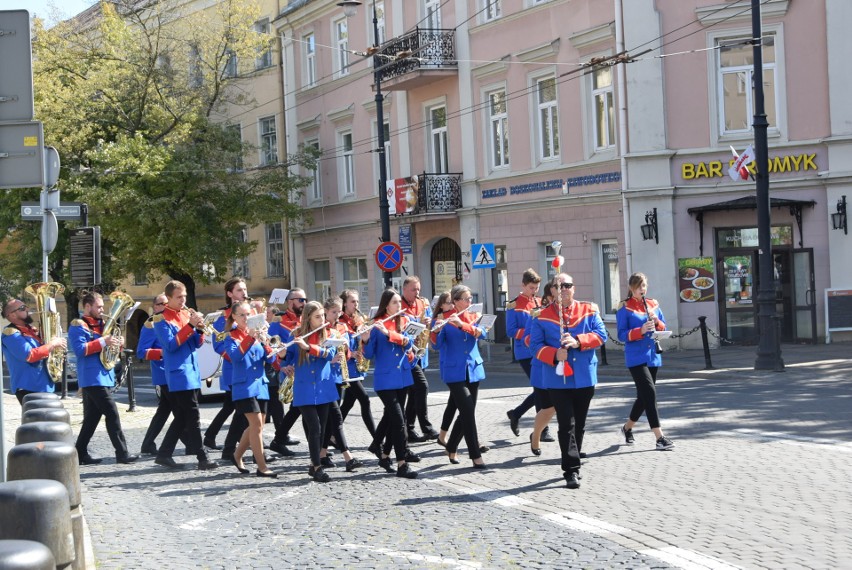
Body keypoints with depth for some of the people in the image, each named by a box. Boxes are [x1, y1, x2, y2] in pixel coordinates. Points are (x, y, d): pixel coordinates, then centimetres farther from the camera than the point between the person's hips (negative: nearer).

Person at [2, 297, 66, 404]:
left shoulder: (31, 329, 16)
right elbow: (30, 355, -25)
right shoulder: (11, 333, -13)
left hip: (44, 386, 9)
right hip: (28, 388, -9)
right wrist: (52, 344, -17)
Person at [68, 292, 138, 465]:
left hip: (104, 376, 9)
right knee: (112, 414, -11)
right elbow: (80, 349, -20)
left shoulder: (99, 325, 21)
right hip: (92, 378, -9)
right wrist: (103, 342, -23)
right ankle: (122, 453, -9)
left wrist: (116, 343, 5)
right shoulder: (78, 326, -7)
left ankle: (80, 453, 14)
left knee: (92, 417, 10)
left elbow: (105, 349, 27)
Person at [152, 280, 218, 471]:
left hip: (191, 372, 8)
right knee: (193, 417, -9)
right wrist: (190, 325, -20)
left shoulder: (187, 314, 14)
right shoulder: (162, 319, -6)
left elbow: (197, 343, 13)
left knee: (182, 417, 11)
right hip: (178, 374, -8)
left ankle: (164, 454, 19)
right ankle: (202, 458, -7)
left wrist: (200, 328, -8)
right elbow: (171, 345, -16)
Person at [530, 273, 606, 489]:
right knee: (567, 424, -8)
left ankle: (572, 464, 27)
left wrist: (578, 341, -19)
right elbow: (535, 344, -1)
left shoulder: (589, 310, 6)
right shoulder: (543, 316, 1)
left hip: (584, 378, 3)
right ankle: (571, 470, -7)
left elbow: (601, 334, -3)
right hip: (558, 379, -3)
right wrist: (554, 354, -19)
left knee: (579, 424, 12)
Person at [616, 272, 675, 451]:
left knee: (644, 396, 13)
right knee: (650, 393, -15)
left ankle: (627, 428, 35)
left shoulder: (653, 305, 10)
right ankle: (659, 437, -15)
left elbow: (664, 329, 12)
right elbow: (622, 335, -9)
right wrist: (640, 330, -24)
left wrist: (657, 322, -9)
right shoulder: (625, 308, -5)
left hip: (653, 357, 6)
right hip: (636, 358, -6)